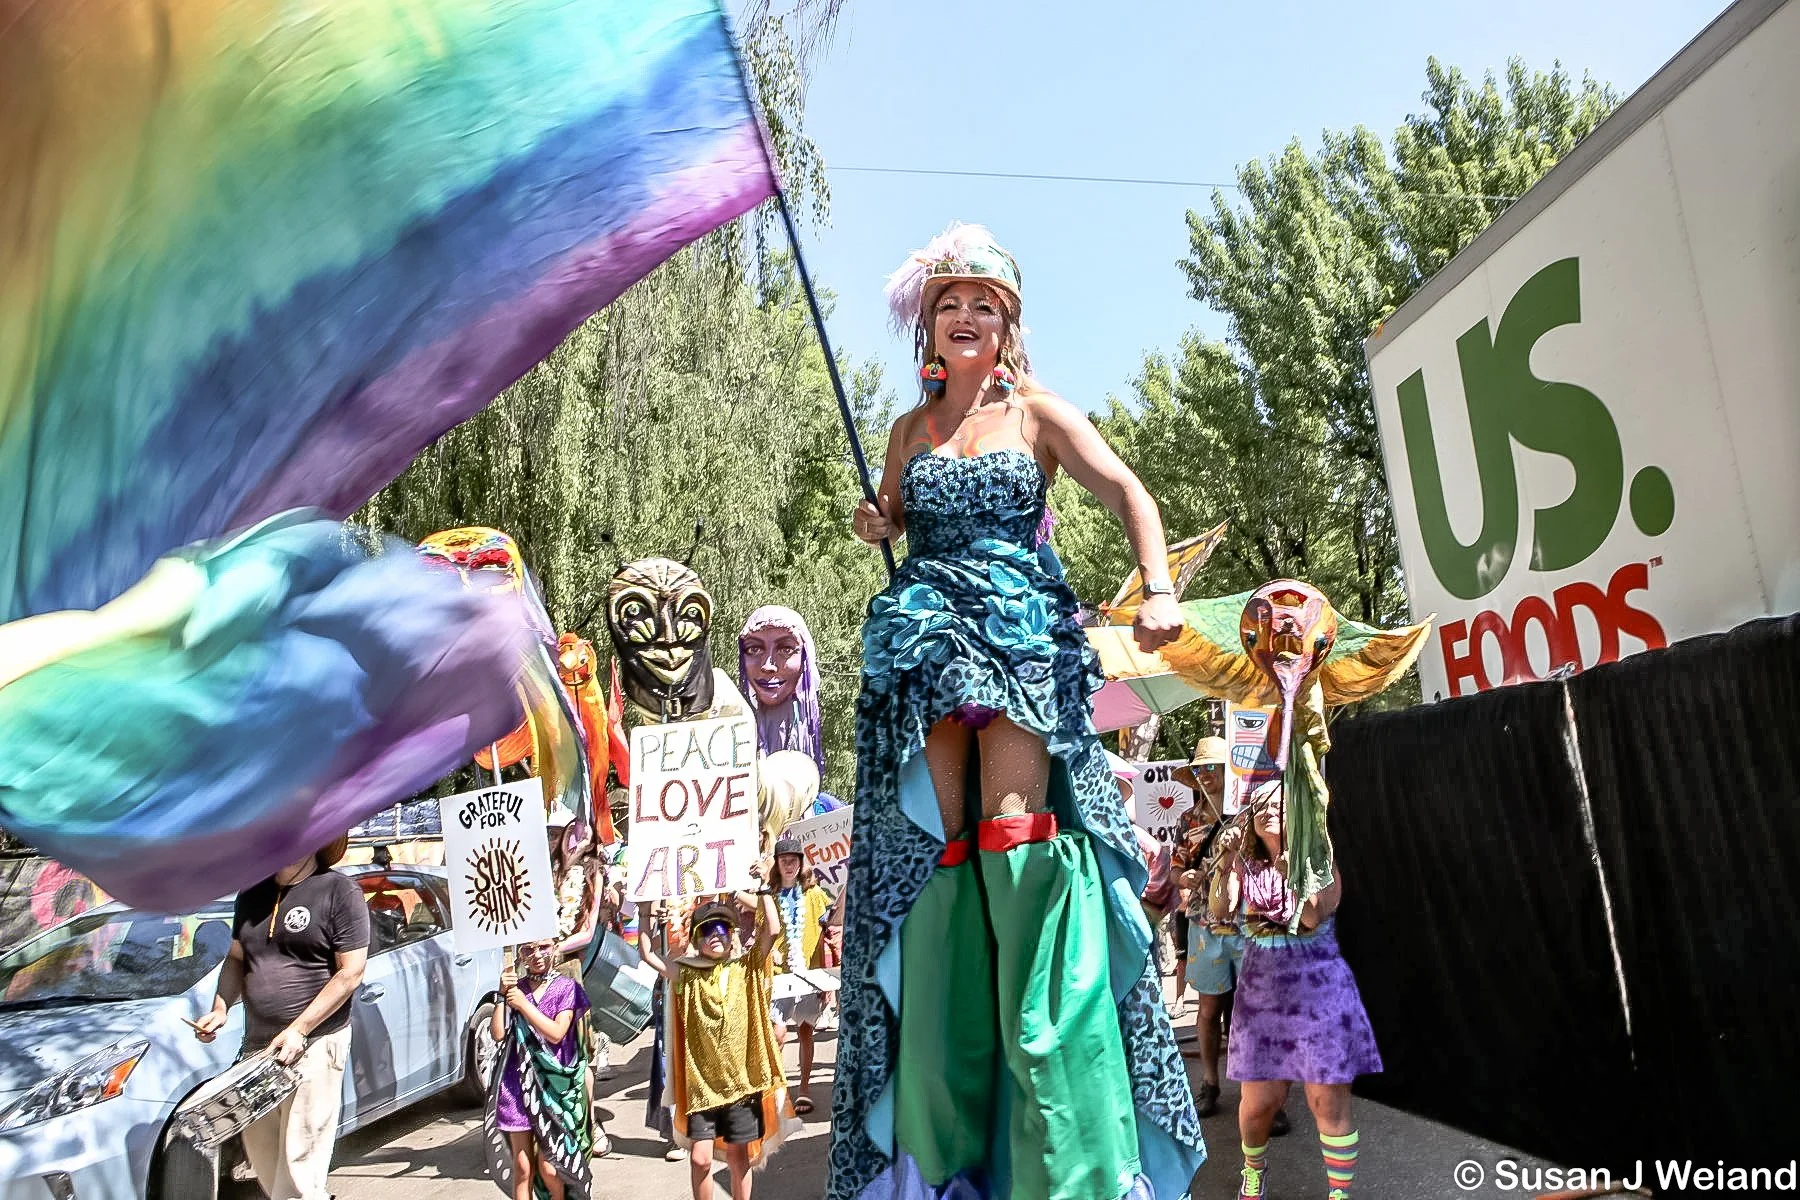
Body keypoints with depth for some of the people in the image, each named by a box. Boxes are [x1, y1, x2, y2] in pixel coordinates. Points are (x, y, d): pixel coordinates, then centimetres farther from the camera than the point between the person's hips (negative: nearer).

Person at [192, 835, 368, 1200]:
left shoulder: (340, 892, -10)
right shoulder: (252, 894, 11)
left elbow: (350, 973, -13)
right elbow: (236, 958, 21)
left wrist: (298, 1031, -17)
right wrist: (220, 1008, 4)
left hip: (314, 1046, -7)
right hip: (257, 1047, 7)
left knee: (298, 1166, -5)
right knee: (262, 1158, 15)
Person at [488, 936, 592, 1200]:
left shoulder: (566, 988, -1)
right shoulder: (515, 986, 7)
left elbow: (557, 1033, -12)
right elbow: (498, 1033, -2)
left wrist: (523, 1005, -13)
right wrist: (503, 995, -9)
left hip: (552, 1085, -2)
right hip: (517, 1083, 3)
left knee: (548, 1166, -2)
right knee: (522, 1165, 6)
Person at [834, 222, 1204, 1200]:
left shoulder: (1039, 413, 8)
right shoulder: (910, 428, 18)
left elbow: (1127, 493, -2)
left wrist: (1159, 588, -20)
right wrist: (873, 525, 2)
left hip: (1024, 631, -3)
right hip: (924, 634, 3)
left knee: (1015, 822, -16)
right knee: (931, 836, -5)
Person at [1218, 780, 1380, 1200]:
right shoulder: (1245, 864, 4)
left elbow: (1313, 917, -19)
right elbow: (1219, 910, -9)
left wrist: (1291, 870, -26)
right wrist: (1225, 864, -18)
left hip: (1317, 992, -2)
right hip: (1260, 994, 2)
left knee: (1328, 1103, -1)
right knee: (1259, 1099, 8)